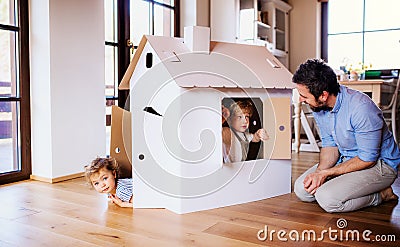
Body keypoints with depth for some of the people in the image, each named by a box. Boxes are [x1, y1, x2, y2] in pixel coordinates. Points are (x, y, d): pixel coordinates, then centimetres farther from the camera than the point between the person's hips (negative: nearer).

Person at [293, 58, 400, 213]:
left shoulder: (361, 108, -31)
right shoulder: (318, 106, -8)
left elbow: (367, 159, -24)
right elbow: (330, 144, 2)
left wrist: (326, 173, -23)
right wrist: (319, 171, -17)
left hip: (379, 164, -7)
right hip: (346, 159, 7)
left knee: (327, 199, -26)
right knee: (301, 189, -6)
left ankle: (381, 195, -3)